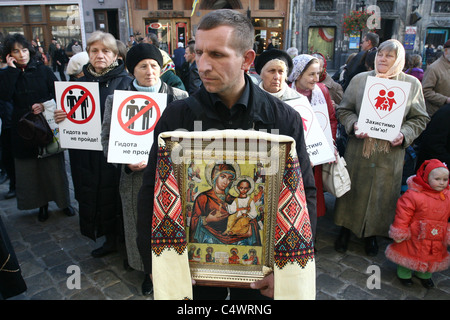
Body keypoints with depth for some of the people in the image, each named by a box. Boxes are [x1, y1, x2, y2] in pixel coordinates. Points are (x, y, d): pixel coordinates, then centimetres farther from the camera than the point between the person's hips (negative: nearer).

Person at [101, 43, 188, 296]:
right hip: (136, 176, 1)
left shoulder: (180, 97, -2)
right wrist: (127, 161, -13)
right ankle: (150, 271, 37)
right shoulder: (117, 100, 2)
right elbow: (107, 138, 3)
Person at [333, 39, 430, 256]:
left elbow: (420, 119, 6)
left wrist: (405, 135, -12)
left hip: (391, 153, 1)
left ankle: (371, 234, 31)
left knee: (382, 193, 10)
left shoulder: (412, 84, 4)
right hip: (359, 149, 0)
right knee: (354, 189, 9)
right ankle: (346, 229, 29)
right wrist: (353, 125, -14)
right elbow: (344, 109, 5)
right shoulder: (360, 79, 3)